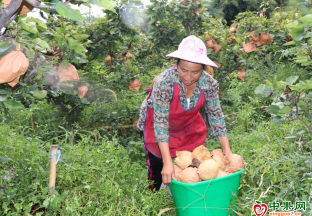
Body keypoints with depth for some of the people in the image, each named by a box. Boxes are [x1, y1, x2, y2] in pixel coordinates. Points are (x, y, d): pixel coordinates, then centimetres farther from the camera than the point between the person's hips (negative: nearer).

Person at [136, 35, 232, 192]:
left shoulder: (209, 84, -25)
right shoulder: (164, 82, -37)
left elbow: (216, 115, -13)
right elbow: (160, 123, -36)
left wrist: (227, 149, -18)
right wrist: (167, 163, -40)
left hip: (189, 126, 4)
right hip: (157, 127, -3)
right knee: (159, 172, 4)